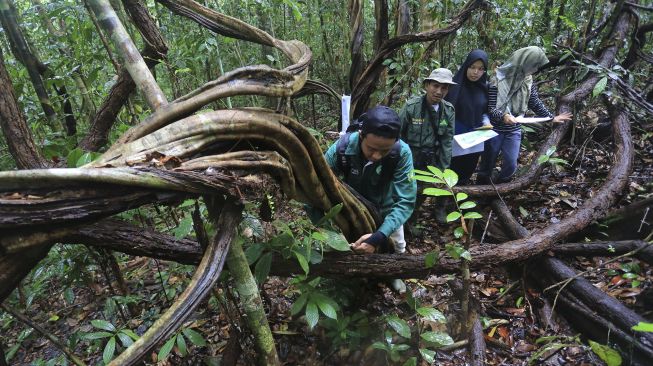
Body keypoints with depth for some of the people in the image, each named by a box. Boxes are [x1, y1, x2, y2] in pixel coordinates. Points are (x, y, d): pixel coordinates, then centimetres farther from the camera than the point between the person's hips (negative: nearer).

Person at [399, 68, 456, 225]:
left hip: (433, 159, 3)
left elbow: (447, 141, -1)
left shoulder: (449, 110, -4)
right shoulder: (411, 106, -16)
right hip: (411, 158, -2)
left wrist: (443, 169, -1)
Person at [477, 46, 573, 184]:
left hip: (514, 131, 5)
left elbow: (536, 104, 13)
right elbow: (491, 107, -22)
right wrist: (503, 116, -40)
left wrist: (552, 117, 15)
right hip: (495, 129, -4)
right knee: (488, 162, 8)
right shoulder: (499, 79, -18)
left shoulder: (528, 81, 0)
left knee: (511, 165, 4)